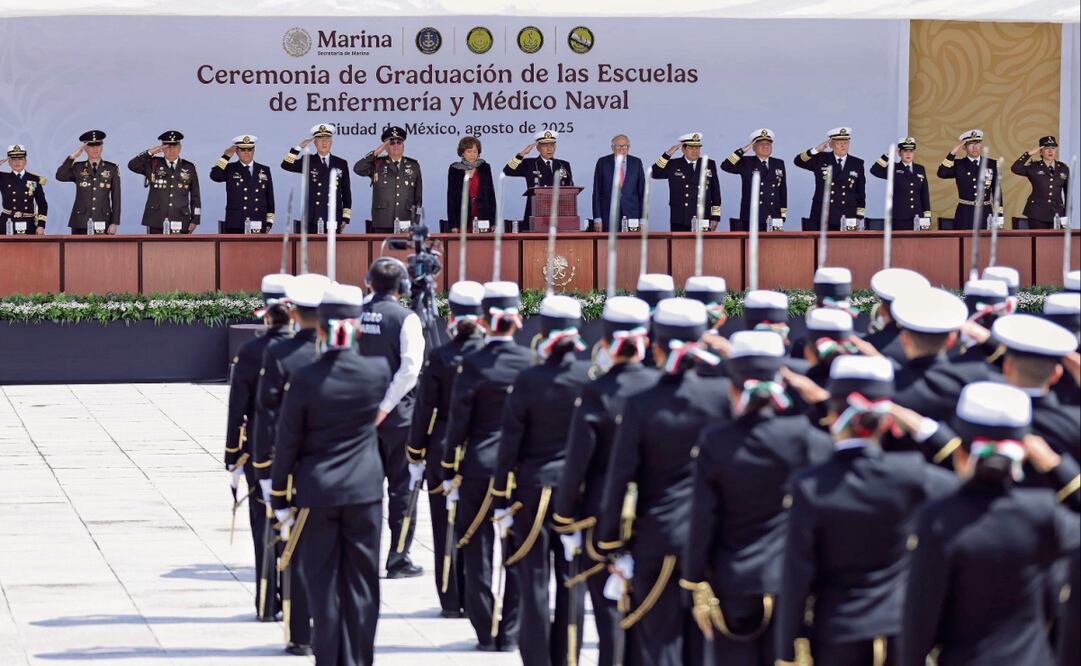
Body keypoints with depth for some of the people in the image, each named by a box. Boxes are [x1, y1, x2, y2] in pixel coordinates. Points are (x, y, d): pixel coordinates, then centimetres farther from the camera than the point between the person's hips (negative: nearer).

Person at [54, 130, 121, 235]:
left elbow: (116, 198, 7)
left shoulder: (112, 169, 9)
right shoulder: (77, 168, 9)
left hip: (103, 222, 0)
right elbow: (60, 176, -9)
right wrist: (73, 156, -10)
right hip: (80, 223, 0)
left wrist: (114, 223, 1)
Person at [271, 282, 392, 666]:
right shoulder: (377, 371, -8)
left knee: (322, 581, 6)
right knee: (361, 580, 9)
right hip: (365, 490, 2)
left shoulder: (305, 379, -12)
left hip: (317, 492, -2)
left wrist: (280, 499, 4)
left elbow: (287, 443, -6)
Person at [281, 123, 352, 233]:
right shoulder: (308, 162, 9)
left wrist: (345, 217, 6)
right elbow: (286, 165, -4)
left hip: (333, 220, 1)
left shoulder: (341, 164, 11)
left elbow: (346, 193, 12)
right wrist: (300, 147, -9)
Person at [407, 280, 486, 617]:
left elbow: (424, 410, -5)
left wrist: (415, 457, 3)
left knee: (446, 526, 6)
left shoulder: (439, 358, -9)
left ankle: (451, 600, 8)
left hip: (444, 451, -2)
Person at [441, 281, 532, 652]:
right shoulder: (530, 363, -4)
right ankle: (510, 633, 11)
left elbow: (458, 423, -6)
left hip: (478, 468, -2)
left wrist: (449, 474, 1)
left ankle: (485, 633, 7)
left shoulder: (472, 364, -9)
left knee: (478, 552, 6)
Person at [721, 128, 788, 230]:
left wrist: (783, 215, 10)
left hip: (773, 218, 3)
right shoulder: (746, 163, 4)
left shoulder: (779, 164, 13)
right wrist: (743, 150, -15)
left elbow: (783, 191, 14)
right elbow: (725, 166, -10)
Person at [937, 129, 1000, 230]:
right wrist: (953, 153, -15)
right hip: (964, 214, -1)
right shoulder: (958, 165, 4)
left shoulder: (991, 164, 8)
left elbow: (996, 190, 10)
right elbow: (941, 173, -14)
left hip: (985, 213, 1)